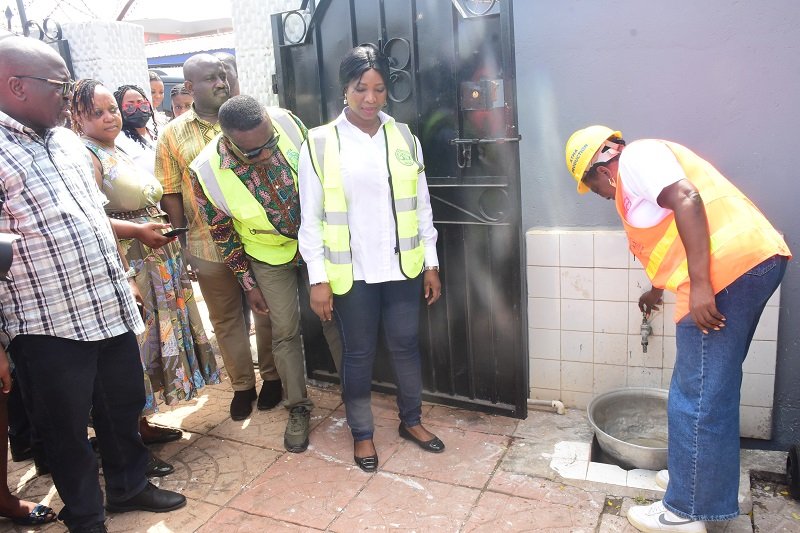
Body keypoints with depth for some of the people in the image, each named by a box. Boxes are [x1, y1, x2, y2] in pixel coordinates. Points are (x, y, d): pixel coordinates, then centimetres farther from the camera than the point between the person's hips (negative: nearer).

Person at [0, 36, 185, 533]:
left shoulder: (68, 141, 8)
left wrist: (122, 278, 18)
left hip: (111, 310, 7)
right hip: (48, 328, -7)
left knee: (125, 405, 21)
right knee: (66, 430, 13)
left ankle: (129, 484, 44)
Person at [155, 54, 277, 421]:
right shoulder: (173, 135, 2)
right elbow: (170, 195, 3)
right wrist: (182, 246, 0)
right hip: (209, 246, 1)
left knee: (268, 313, 12)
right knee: (225, 319, 13)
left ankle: (272, 376, 32)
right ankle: (242, 385, 30)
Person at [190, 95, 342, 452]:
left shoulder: (287, 122, -23)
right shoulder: (206, 172, -26)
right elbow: (223, 233, -10)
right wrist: (248, 284, -4)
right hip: (270, 255, -1)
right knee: (285, 332, 6)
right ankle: (298, 408, 26)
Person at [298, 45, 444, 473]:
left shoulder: (404, 138, 3)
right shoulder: (319, 144, -6)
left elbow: (421, 206, 7)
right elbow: (311, 219, -5)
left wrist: (431, 263, 6)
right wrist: (318, 278, -8)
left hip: (403, 267, 3)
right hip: (352, 273, -2)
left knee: (406, 345, 14)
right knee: (358, 354, 11)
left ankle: (411, 421, 36)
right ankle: (362, 433, 31)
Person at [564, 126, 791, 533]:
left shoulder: (635, 157, -1)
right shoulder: (637, 175, 27)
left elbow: (688, 200, -19)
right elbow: (670, 240, 42)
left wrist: (700, 286, -24)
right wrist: (657, 290, 58)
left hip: (730, 268, -10)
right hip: (754, 261, 10)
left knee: (697, 397, -3)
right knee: (716, 389, 19)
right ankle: (703, 480, 32)